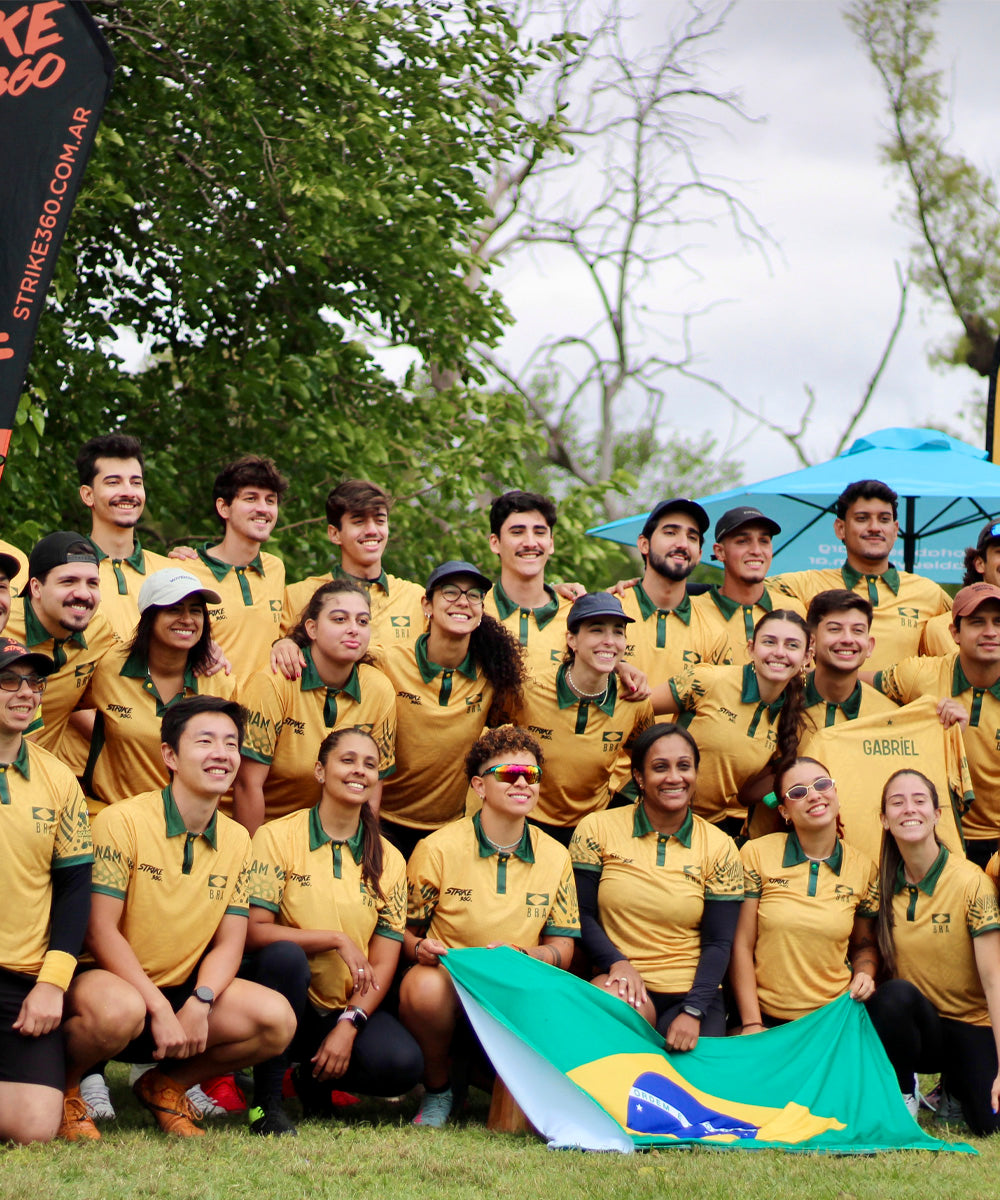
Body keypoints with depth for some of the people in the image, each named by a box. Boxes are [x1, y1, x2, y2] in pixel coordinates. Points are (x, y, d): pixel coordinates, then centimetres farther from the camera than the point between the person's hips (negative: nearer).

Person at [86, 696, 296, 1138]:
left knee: (277, 1018, -17)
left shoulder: (236, 840, 7)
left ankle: (165, 1085, 7)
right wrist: (160, 1010, -22)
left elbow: (229, 943, 4)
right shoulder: (123, 821, -11)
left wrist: (200, 1002, -17)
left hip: (180, 992, 6)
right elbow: (100, 931, -15)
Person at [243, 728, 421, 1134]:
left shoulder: (388, 860, 5)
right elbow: (253, 931, -14)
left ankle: (315, 1078, 8)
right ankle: (265, 1100, -20)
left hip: (348, 1009, 3)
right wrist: (336, 940, -19)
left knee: (403, 1065, -27)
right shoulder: (277, 838, -4)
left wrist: (348, 1025, -15)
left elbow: (384, 963, 0)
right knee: (285, 955, -36)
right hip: (290, 1004, -3)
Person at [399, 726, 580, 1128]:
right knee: (424, 987, -38)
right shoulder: (438, 849, -3)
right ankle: (438, 1090, -6)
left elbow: (561, 948, 8)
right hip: (446, 978, -2)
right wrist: (421, 949, -20)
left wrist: (519, 955, -13)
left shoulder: (555, 857, 6)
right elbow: (406, 932, 4)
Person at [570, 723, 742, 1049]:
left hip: (691, 994, 0)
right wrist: (617, 963, -16)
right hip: (620, 988, 0)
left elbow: (719, 943, 2)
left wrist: (693, 1012, -12)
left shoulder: (719, 847, 5)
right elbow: (581, 915, 3)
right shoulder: (597, 830, 4)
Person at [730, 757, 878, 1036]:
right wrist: (751, 1024, -5)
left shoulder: (863, 868, 7)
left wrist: (864, 974, -2)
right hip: (769, 1021, -4)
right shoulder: (757, 855, 1)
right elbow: (742, 945, 0)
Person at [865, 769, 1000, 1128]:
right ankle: (902, 1096, -7)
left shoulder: (971, 883, -13)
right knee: (895, 994, -33)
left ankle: (953, 1087, 11)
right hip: (915, 1025, 2)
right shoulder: (883, 886, -2)